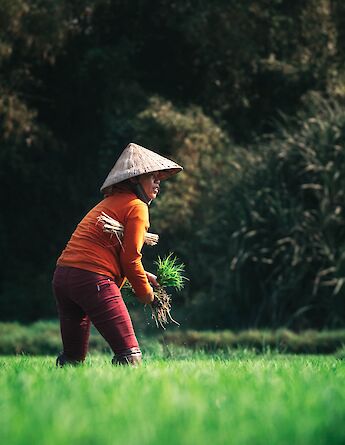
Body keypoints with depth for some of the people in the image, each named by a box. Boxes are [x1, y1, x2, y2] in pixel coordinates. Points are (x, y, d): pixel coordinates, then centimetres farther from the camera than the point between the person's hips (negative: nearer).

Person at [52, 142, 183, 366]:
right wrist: (146, 292, 9)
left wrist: (144, 275, 22)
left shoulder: (109, 203, 26)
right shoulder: (137, 207, -1)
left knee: (72, 358, 18)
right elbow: (130, 259, -5)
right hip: (93, 279, -10)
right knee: (130, 356, -12)